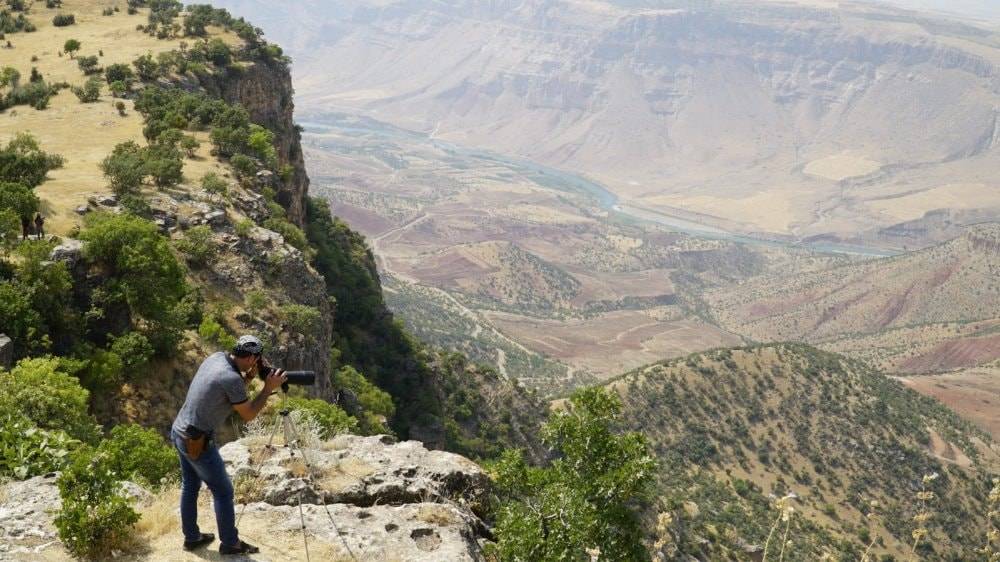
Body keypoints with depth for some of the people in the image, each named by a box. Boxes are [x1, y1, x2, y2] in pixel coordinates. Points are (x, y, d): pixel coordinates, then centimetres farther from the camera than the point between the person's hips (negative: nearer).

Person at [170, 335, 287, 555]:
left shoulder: (216, 357, -1)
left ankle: (192, 537, 33)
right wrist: (269, 388, -7)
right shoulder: (232, 379, -25)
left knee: (190, 486, 20)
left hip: (179, 432, 9)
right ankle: (230, 543, 17)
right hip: (197, 442, -9)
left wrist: (250, 376, 4)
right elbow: (248, 415, -11)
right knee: (223, 491, 6)